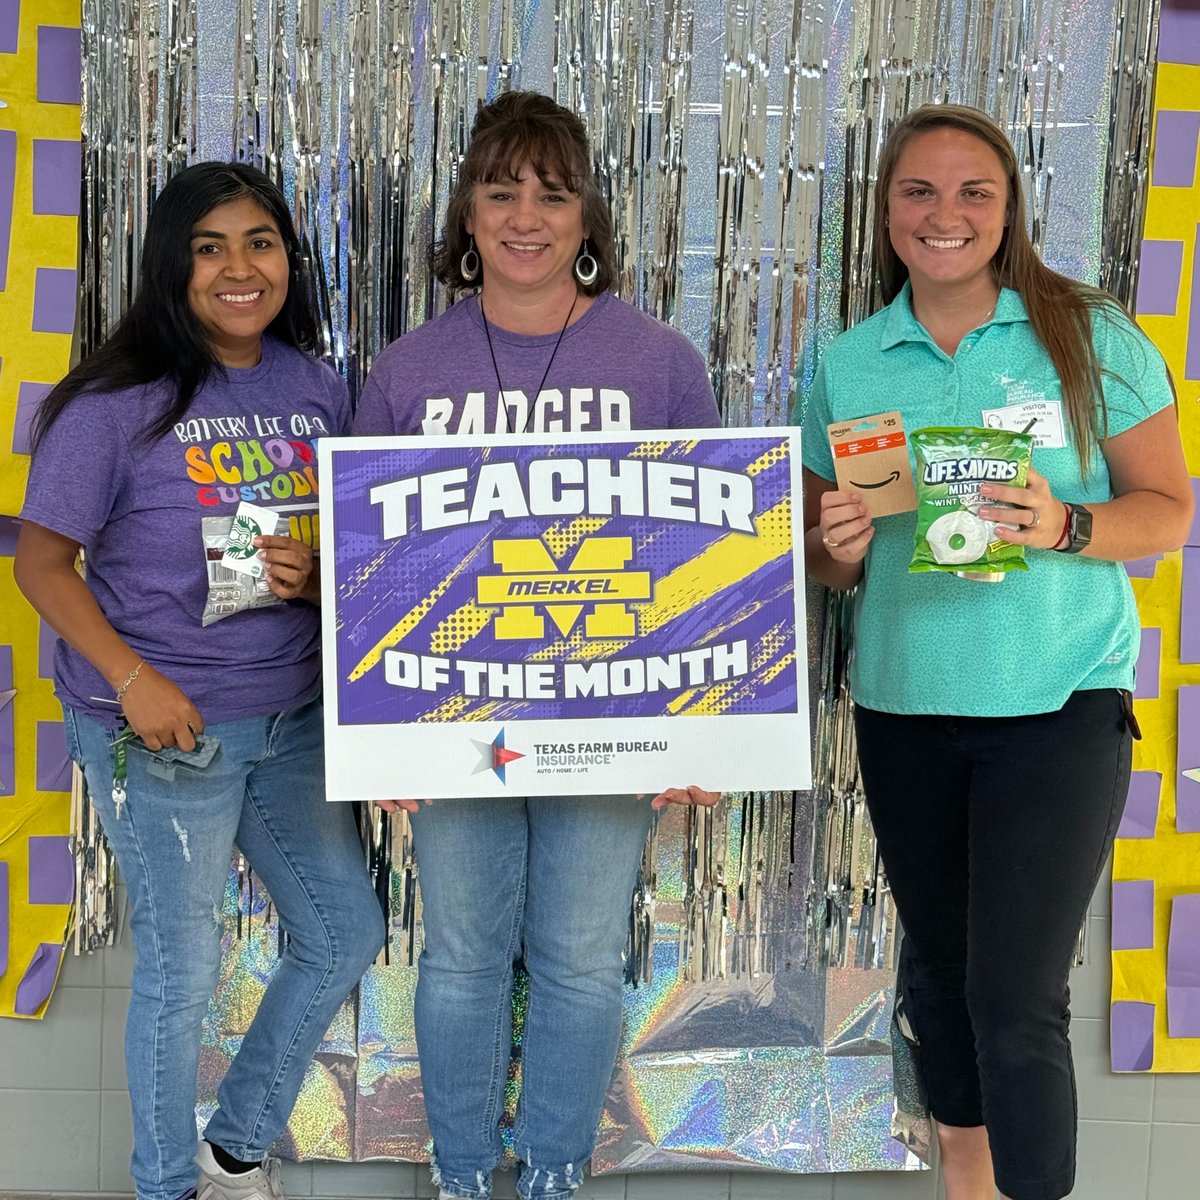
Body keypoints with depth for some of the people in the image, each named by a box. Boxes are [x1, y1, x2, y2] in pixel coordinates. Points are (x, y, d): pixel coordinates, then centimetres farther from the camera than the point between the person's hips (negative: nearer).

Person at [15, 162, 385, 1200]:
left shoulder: (319, 390, 3)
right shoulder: (117, 403, -12)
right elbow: (44, 559, -9)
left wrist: (316, 575, -12)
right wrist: (132, 677, -21)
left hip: (292, 716, 6)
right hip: (164, 729, -6)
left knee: (346, 937, 15)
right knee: (183, 970, 7)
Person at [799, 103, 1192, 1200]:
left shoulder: (1089, 336, -3)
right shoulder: (847, 364, 5)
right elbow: (824, 558, 11)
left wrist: (1063, 527, -20)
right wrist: (842, 550, -13)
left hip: (1060, 705, -3)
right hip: (904, 706, 4)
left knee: (1014, 998, -9)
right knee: (938, 967, 16)